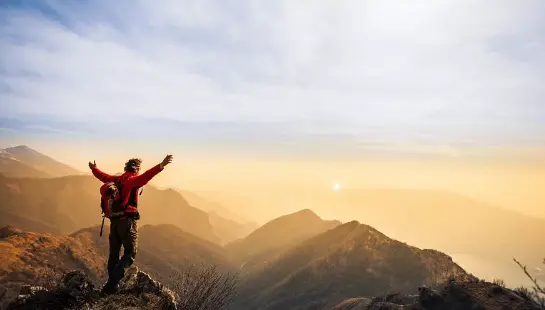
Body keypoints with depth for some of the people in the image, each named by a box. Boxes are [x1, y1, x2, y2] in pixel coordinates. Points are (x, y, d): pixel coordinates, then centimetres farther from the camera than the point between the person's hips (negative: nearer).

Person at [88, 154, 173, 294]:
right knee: (130, 254, 1)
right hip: (128, 221, -7)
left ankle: (112, 285, 23)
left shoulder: (116, 179, 11)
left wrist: (94, 168, 50)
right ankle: (112, 283, -10)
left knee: (114, 254, 15)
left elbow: (102, 175, 29)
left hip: (114, 220, 7)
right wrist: (161, 166, -43)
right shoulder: (133, 180, -10)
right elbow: (145, 176, -32)